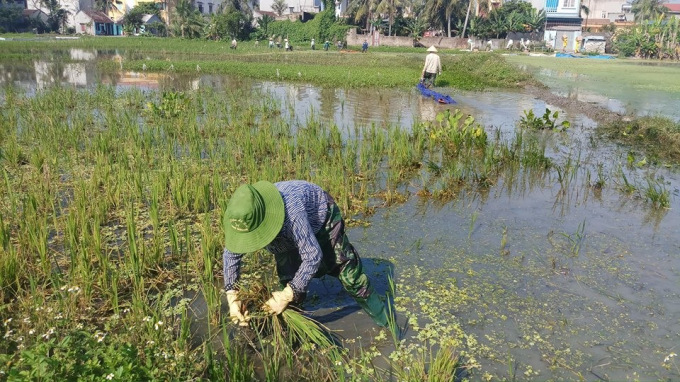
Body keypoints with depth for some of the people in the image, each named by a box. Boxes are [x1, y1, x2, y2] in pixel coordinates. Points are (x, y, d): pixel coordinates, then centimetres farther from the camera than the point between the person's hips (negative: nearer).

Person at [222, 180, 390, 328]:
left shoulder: (291, 213, -50)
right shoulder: (246, 218, -31)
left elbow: (313, 255, -42)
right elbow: (231, 254, -13)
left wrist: (286, 296, -37)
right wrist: (232, 298, -20)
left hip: (321, 218, -4)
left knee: (347, 272, 1)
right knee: (289, 279, -1)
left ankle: (385, 321, 19)